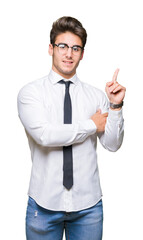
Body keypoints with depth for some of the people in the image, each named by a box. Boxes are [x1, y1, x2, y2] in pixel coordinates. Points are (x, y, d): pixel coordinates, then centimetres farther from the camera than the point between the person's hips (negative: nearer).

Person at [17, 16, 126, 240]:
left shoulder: (96, 95, 1)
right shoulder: (31, 92, -4)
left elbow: (112, 144, -1)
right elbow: (44, 134, -20)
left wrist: (115, 106, -15)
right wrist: (91, 125, -10)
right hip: (44, 204, -1)